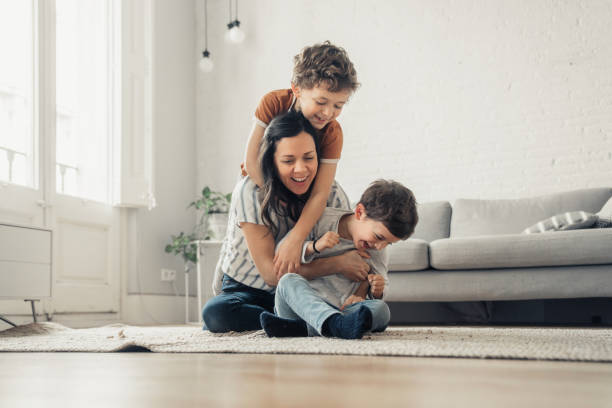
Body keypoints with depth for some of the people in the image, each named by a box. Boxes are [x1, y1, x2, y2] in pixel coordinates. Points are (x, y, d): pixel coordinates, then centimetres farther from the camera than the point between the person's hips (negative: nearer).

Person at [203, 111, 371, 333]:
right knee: (215, 312, -34)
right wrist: (339, 264, -30)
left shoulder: (333, 195, -11)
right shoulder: (250, 192, -22)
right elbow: (271, 273, -25)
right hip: (244, 289, -3)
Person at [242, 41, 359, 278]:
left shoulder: (332, 133, -28)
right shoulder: (273, 103, -30)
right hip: (259, 183, -1)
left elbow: (320, 193, -35)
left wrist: (295, 239, -46)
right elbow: (252, 160, -29)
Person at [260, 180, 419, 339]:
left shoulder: (376, 252, 5)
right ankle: (338, 325, -60)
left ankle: (302, 327, -42)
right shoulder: (322, 220, -5)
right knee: (288, 280, -34)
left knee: (381, 310, -28)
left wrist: (376, 291, -12)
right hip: (302, 303, -2)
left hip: (344, 311, 2)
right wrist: (314, 247, -19)